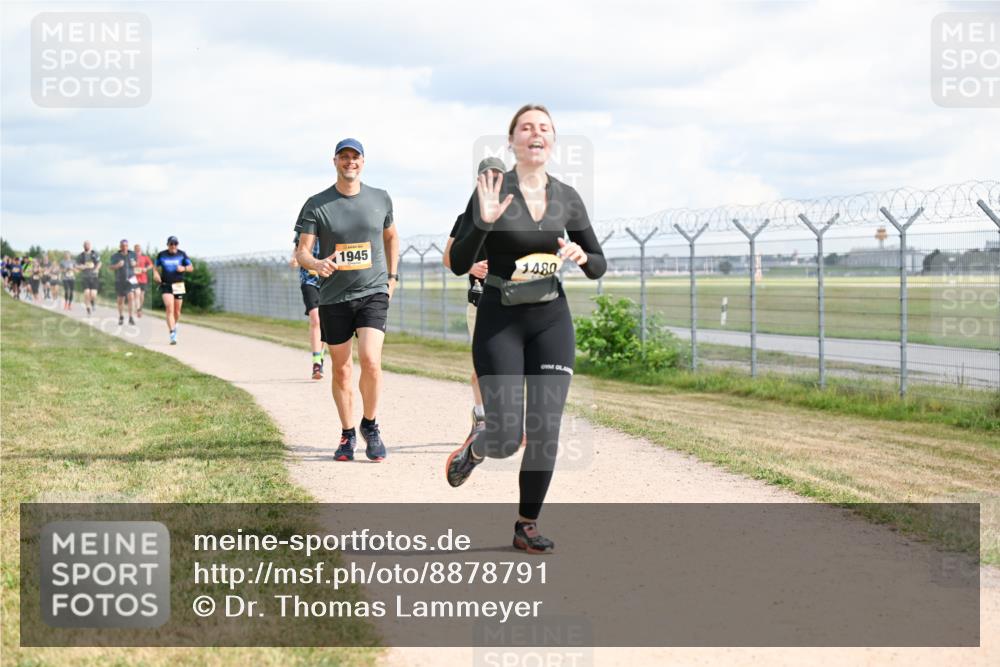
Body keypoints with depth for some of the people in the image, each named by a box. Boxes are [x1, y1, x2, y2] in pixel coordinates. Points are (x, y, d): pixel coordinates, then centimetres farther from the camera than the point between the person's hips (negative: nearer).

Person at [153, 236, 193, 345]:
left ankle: (175, 326, 39)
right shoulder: (161, 255, 2)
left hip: (179, 285, 1)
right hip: (166, 285, -1)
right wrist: (155, 273, -7)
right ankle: (172, 335, -21)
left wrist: (183, 268, -15)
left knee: (177, 311, 8)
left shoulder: (182, 254, 2)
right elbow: (155, 266, 15)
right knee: (169, 309, -16)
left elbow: (191, 267, 6)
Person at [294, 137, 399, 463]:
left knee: (370, 361, -17)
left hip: (373, 293, 0)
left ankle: (370, 425, 4)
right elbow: (301, 251, -7)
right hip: (334, 297, 0)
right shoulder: (317, 204, -3)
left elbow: (391, 236, 22)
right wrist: (316, 264, -29)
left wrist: (392, 276, 14)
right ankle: (347, 435, 22)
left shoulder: (381, 199, 5)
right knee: (341, 369, 7)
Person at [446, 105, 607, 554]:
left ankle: (527, 526, 14)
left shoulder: (567, 198, 4)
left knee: (545, 430, -2)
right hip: (499, 322, -3)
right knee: (507, 437, -7)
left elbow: (598, 266, 10)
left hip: (551, 321, 3)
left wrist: (581, 256, -12)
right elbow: (458, 264, -10)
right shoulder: (491, 192, -6)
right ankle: (473, 449, 30)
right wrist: (483, 222, -26)